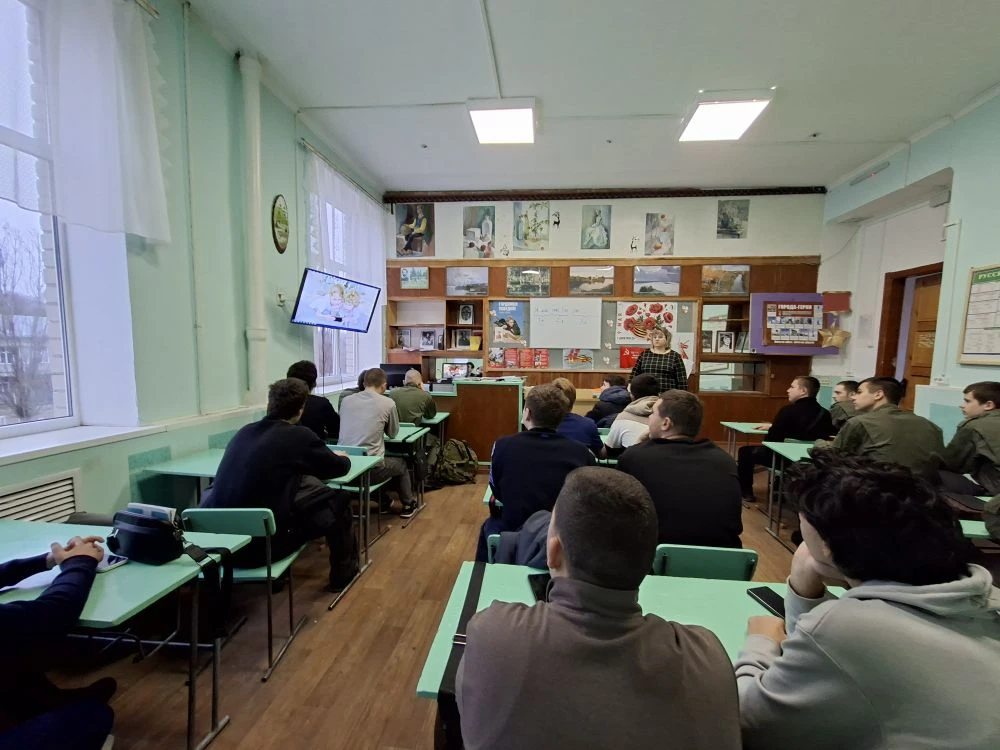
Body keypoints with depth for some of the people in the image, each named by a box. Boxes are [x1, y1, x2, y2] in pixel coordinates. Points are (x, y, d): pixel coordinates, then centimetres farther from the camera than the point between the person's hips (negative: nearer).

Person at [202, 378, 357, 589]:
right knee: (338, 502, 10)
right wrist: (341, 458, 27)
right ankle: (343, 573, 31)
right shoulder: (300, 436, -10)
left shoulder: (244, 432, 6)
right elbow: (340, 467, 4)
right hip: (259, 544, -6)